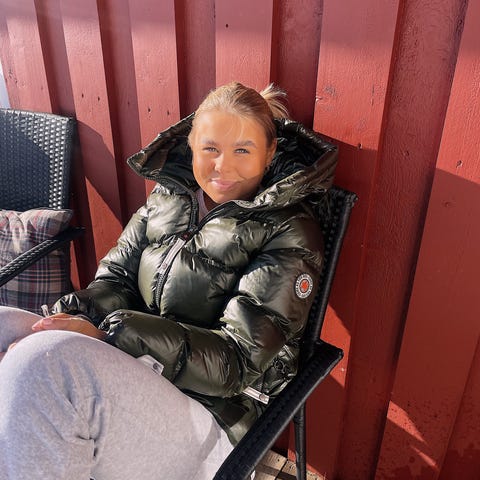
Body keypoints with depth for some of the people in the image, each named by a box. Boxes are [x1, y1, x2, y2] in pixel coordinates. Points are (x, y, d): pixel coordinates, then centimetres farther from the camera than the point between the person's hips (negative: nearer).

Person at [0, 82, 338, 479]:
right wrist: (64, 320, -14)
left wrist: (107, 332, -23)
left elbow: (239, 360, -16)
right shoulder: (169, 194, 8)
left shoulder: (289, 232, -10)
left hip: (215, 417, -6)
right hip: (133, 369, 7)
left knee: (44, 363, -32)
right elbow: (116, 280, 10)